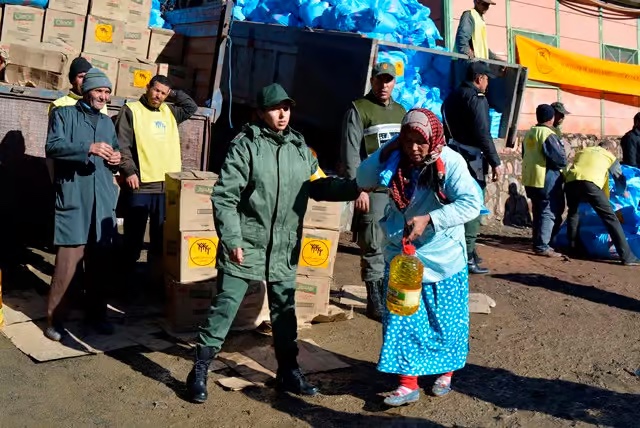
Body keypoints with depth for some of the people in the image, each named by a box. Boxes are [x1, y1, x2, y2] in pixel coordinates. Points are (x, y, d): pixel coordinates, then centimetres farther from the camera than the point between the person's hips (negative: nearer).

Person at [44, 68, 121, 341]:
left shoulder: (107, 122, 23)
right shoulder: (63, 114, 5)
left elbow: (115, 153, 28)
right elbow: (52, 147, -9)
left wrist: (116, 159, 3)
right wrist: (89, 148, -23)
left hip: (103, 198, 5)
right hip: (73, 196, -5)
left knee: (100, 257, 8)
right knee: (70, 255, -11)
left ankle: (96, 313, 20)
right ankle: (54, 317, 0)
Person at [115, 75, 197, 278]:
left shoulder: (169, 112, 16)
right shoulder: (131, 110, -1)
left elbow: (191, 107, 24)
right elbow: (122, 145, -8)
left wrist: (174, 94, 14)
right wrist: (129, 171, -16)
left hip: (167, 185, 5)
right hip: (140, 185, -5)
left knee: (161, 233, 11)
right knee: (134, 232, 3)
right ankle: (128, 269, 13)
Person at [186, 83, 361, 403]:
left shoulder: (299, 147, 6)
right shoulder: (245, 145, -10)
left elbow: (317, 186, 12)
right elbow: (224, 197, -12)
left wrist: (355, 186, 0)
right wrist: (232, 239, -18)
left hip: (284, 250, 5)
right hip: (245, 247, -5)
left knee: (285, 311, 16)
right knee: (224, 308, 2)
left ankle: (288, 372, 32)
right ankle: (200, 371, 17)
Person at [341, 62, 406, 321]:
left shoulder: (401, 112, 18)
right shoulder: (358, 110, -1)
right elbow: (351, 154, -7)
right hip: (373, 191, -6)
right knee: (373, 248, -3)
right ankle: (375, 302, 6)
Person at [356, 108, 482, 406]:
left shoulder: (450, 162, -18)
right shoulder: (397, 161, -4)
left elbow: (472, 203, -26)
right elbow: (363, 180, -1)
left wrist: (429, 219, -35)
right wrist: (386, 152, -14)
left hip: (442, 258, -3)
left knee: (445, 320, 12)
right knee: (402, 320, 3)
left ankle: (446, 373, 34)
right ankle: (408, 383, 12)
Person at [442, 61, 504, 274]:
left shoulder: (452, 97, 15)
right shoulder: (476, 98, -10)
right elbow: (483, 134, -17)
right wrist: (496, 162, -15)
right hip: (471, 159, -8)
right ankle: (467, 257, -5)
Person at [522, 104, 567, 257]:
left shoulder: (529, 134, 9)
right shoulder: (549, 135, -17)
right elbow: (561, 160, -19)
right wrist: (562, 165, 1)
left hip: (530, 179, 9)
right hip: (547, 180, -8)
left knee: (538, 212, 16)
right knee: (550, 213, -4)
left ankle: (538, 243, 21)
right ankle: (542, 246, -8)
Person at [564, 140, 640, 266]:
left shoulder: (582, 151, 37)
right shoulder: (610, 156, 28)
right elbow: (620, 178, 33)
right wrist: (622, 192, 55)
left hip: (571, 181, 4)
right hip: (590, 183, -4)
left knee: (573, 213, 30)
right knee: (610, 217, 1)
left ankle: (573, 248, 29)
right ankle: (627, 256, -3)